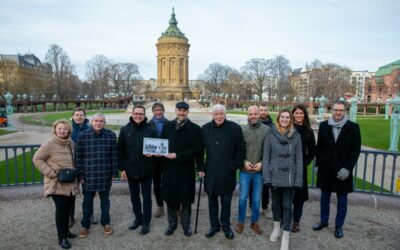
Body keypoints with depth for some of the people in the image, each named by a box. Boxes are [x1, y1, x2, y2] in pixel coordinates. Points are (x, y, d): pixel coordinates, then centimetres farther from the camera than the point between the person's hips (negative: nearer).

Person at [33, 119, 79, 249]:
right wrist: (51, 173, -16)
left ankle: (65, 230, 34)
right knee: (61, 209, -2)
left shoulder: (71, 143, 5)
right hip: (57, 184, -6)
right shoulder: (49, 144, -13)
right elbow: (37, 159, -11)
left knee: (68, 208, 15)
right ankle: (62, 237, 12)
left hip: (71, 183, 6)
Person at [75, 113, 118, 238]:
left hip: (105, 175, 1)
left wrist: (114, 173, 0)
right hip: (88, 175, 0)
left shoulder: (111, 135, -4)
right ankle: (85, 225, 31)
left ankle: (105, 223, 32)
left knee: (105, 200, 15)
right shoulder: (82, 135, -6)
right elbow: (78, 156, -3)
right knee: (87, 201, 13)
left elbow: (114, 155, 0)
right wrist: (80, 175, -4)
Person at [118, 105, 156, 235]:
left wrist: (152, 153, -17)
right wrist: (122, 168, -2)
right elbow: (120, 151, 2)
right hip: (130, 170, 2)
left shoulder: (150, 130, -4)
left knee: (146, 197, 8)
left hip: (146, 170, -2)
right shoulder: (125, 130, 1)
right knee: (134, 197, 16)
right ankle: (138, 218, 34)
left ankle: (146, 222, 22)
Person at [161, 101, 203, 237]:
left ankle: (186, 224, 29)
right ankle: (172, 223, 31)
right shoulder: (167, 126, 7)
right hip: (169, 167, 3)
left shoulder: (195, 128, -5)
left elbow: (197, 150, -11)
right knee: (170, 197, 11)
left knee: (186, 198, 9)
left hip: (186, 169, -3)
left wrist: (177, 156, -17)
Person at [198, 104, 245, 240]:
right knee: (212, 201, 14)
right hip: (210, 172, 2)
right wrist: (201, 167, 2)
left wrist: (234, 166, -6)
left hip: (227, 173, -2)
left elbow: (241, 150, -1)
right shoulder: (205, 129, 1)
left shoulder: (235, 128, -6)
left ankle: (226, 226, 32)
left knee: (226, 201, 12)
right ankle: (214, 225, 32)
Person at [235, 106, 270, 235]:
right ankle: (240, 222, 28)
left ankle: (254, 222, 32)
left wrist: (262, 163, -11)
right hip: (245, 170, 0)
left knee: (257, 199, 13)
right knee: (243, 198, 9)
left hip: (259, 171, 0)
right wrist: (244, 162, -10)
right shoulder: (242, 130, -4)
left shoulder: (267, 130, -5)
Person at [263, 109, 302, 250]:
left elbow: (299, 159, -1)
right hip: (275, 177, 1)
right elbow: (266, 157, -2)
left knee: (287, 206, 3)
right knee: (276, 203, 16)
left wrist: (298, 179, -6)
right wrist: (266, 177, -9)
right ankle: (276, 228, 37)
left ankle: (285, 237, 14)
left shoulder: (296, 136, -1)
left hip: (290, 178, 0)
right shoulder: (270, 135, -2)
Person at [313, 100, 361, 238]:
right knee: (325, 196, 15)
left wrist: (348, 168, -13)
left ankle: (338, 226, 26)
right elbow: (319, 147, 5)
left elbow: (356, 149, -5)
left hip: (343, 170, -2)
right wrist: (318, 164, 2)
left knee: (342, 199, 10)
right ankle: (323, 221, 32)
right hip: (326, 169, 2)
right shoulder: (324, 125, 0)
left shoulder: (353, 127, -5)